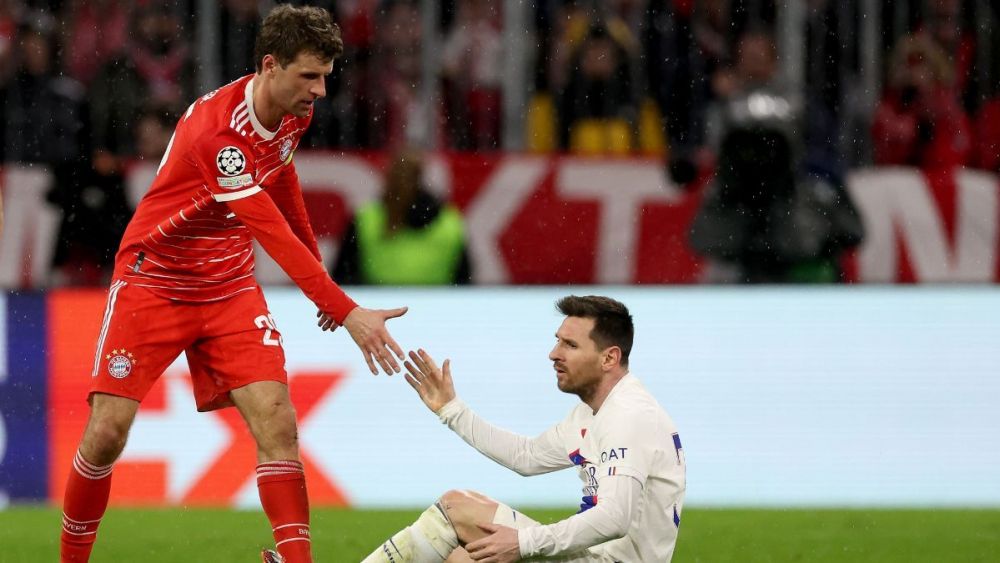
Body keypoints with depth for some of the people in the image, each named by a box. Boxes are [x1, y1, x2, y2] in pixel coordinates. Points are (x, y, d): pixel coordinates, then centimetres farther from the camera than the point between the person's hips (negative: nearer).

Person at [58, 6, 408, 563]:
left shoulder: (295, 111, -5)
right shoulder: (216, 130, -31)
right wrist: (346, 312, -40)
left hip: (229, 285, 6)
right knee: (108, 431, -9)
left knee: (276, 418, -13)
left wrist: (318, 266, 21)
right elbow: (275, 234, -36)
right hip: (154, 280, -6)